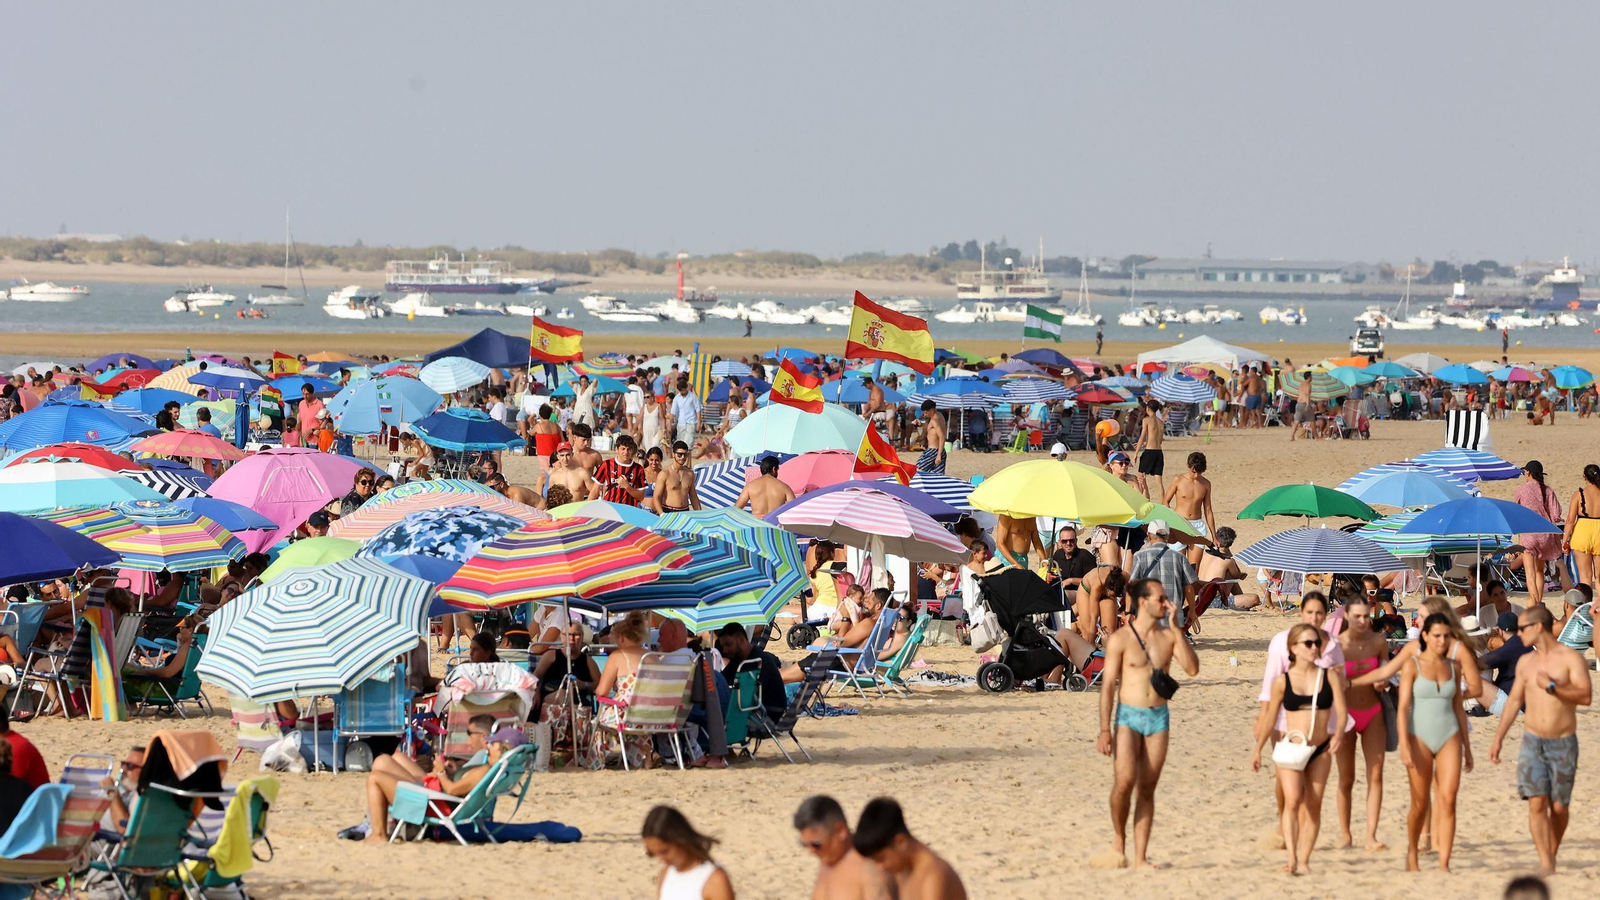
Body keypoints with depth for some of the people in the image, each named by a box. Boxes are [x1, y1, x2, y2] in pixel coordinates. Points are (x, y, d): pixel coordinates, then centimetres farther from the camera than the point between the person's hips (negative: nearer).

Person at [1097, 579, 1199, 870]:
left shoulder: (1169, 636, 6)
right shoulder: (1120, 639, -5)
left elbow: (1192, 668, -7)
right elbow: (1108, 685, -5)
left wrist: (1177, 629, -10)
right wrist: (1105, 730, -11)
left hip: (1159, 717, 3)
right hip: (1129, 716, -3)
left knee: (1147, 788, 3)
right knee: (1125, 781, -19)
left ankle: (1140, 856, 5)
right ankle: (1118, 837, 6)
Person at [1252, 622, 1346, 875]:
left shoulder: (1329, 677, 2)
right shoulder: (1282, 681, 0)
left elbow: (1341, 710, -3)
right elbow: (1270, 717, 10)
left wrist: (1338, 733, -23)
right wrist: (1258, 748, 14)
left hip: (1320, 750, 2)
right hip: (1291, 749, -2)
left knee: (1313, 805, 3)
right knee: (1293, 800, -19)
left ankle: (1304, 861, 10)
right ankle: (1291, 857, -25)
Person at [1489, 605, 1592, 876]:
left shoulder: (1571, 658, -7)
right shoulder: (1525, 662, 9)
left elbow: (1586, 696, -17)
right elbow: (1514, 701, 16)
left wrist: (1552, 687, -24)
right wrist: (1498, 738, 14)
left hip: (1563, 743, -3)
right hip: (1533, 741, 3)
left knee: (1559, 807, 2)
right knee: (1537, 803, -11)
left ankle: (1552, 854, 24)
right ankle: (1546, 865, -13)